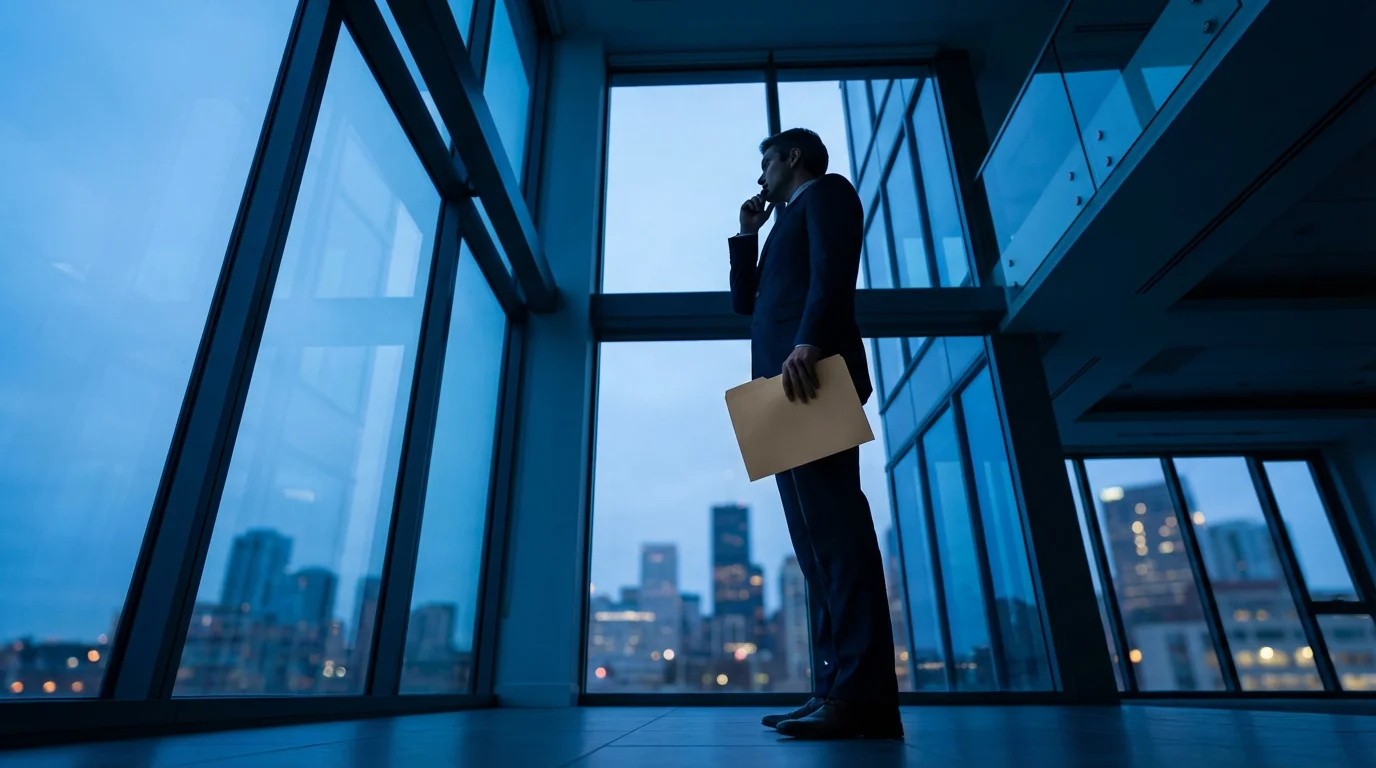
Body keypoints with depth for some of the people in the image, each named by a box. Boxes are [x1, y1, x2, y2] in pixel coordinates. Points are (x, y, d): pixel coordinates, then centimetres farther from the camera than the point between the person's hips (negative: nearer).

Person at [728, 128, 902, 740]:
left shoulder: (826, 191, 11)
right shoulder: (788, 223, 36)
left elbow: (835, 270, -10)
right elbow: (746, 301, 32)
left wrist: (809, 343, -25)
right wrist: (748, 233, 27)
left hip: (811, 369, -9)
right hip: (788, 383, 9)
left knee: (831, 519, -19)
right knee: (815, 533, 0)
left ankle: (864, 694, -20)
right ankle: (837, 687, 0)